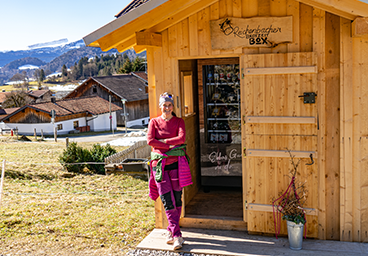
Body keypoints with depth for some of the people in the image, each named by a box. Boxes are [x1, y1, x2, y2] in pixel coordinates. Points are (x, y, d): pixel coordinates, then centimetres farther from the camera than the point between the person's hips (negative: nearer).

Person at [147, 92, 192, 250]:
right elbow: (149, 140, -7)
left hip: (176, 163, 0)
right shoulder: (154, 122, 9)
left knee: (176, 200, 1)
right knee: (167, 201, -5)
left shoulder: (179, 122, 8)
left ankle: (171, 231, 18)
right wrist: (170, 145, -10)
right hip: (159, 164, 0)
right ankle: (177, 236, -1)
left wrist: (163, 141, -8)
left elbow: (181, 138, -10)